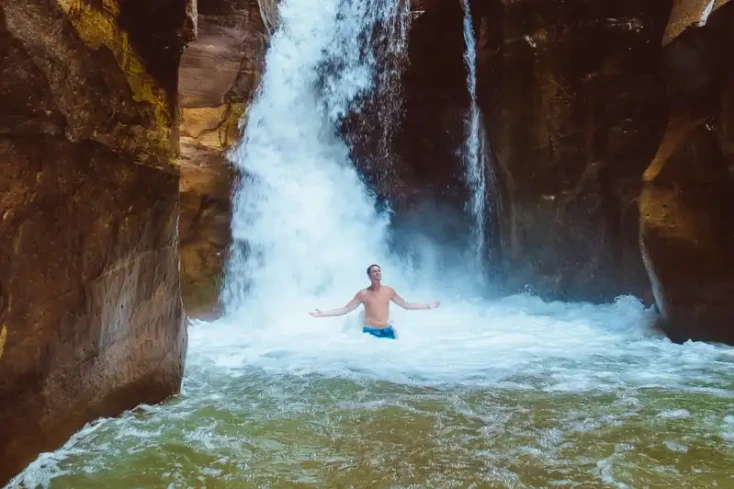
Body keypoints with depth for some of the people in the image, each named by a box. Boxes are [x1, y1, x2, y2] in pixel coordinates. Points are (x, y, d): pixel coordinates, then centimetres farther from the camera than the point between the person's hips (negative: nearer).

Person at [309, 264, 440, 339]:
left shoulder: (389, 291, 3)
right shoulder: (362, 294, -4)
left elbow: (406, 305, 12)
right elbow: (345, 309, -3)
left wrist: (428, 306, 12)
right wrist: (323, 313, -11)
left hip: (387, 331, 3)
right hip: (370, 332, -2)